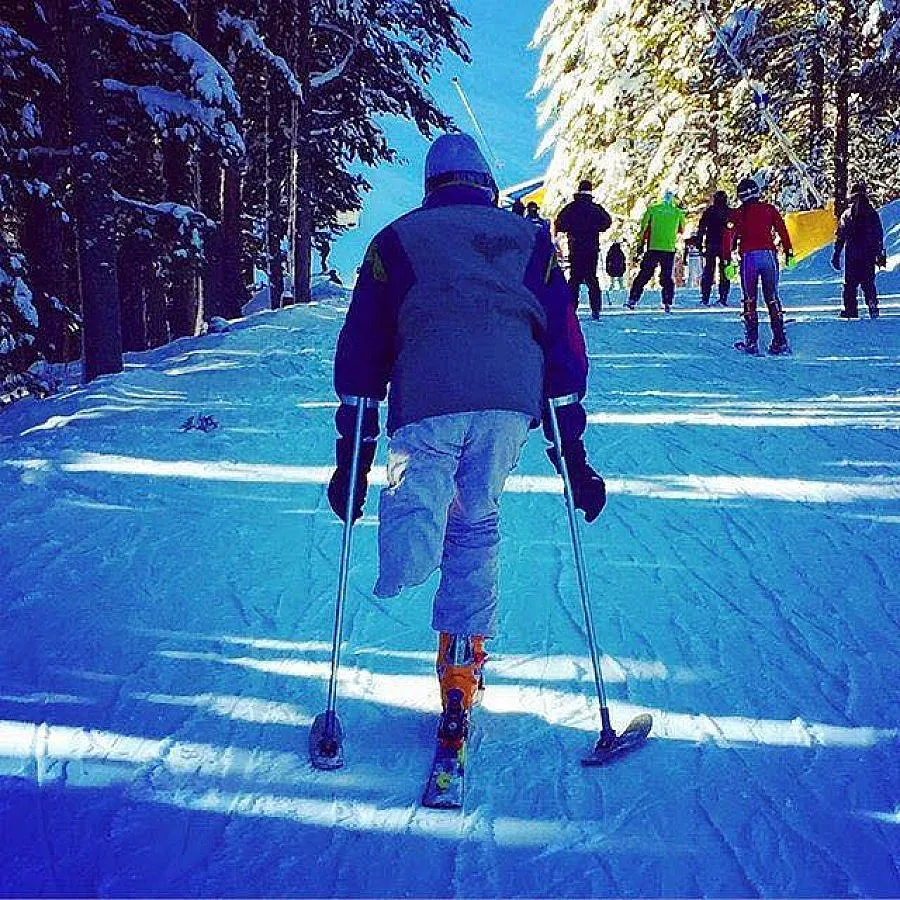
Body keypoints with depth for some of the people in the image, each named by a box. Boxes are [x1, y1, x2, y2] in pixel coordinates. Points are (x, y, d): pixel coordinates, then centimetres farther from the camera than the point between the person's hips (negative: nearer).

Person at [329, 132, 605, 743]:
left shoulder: (397, 239, 22)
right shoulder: (529, 240, 25)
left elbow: (361, 349, 18)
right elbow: (566, 346, 21)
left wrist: (353, 453, 19)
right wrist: (572, 451, 23)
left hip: (426, 399, -2)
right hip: (512, 399, 2)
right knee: (477, 524, 17)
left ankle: (412, 534, -37)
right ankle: (462, 665, 23)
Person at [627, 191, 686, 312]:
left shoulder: (652, 209, 4)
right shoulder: (678, 212, 5)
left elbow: (643, 228, 3)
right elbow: (682, 230, 16)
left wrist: (641, 244, 10)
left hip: (653, 248, 0)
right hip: (670, 249, 0)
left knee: (643, 275, 7)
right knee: (667, 277, 9)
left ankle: (633, 299, 5)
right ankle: (667, 303, 3)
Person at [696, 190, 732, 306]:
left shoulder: (708, 211, 1)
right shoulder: (730, 212, 4)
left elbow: (701, 228, 0)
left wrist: (700, 244, 4)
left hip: (710, 245, 0)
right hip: (726, 246, 1)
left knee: (708, 273, 3)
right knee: (725, 273, 6)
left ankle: (704, 299, -1)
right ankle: (723, 299, 1)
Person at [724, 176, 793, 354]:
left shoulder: (737, 214, 5)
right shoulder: (769, 209, 8)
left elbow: (729, 236, -1)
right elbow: (782, 229, 1)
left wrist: (727, 257, 2)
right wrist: (788, 251, 2)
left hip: (748, 257, -1)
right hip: (768, 255, 1)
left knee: (750, 300, 8)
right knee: (772, 299, 7)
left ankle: (751, 342, 2)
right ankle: (779, 341, 0)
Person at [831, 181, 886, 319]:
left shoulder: (847, 214, -3)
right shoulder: (873, 213, 2)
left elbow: (840, 236, -2)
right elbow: (880, 235, 6)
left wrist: (836, 255, 2)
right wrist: (880, 254, 13)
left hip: (851, 256, -2)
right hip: (869, 255, 2)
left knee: (850, 284, 5)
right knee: (869, 283, 10)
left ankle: (850, 309, 1)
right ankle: (873, 309, 3)